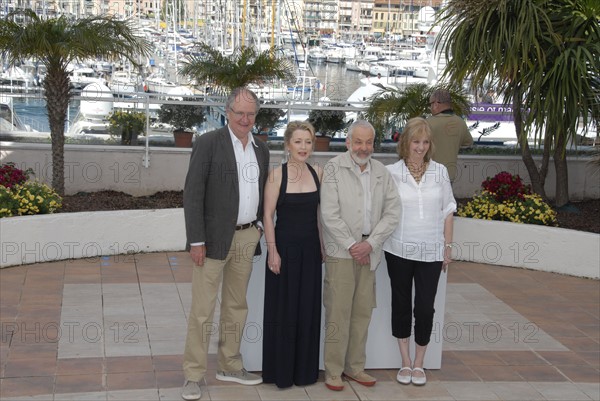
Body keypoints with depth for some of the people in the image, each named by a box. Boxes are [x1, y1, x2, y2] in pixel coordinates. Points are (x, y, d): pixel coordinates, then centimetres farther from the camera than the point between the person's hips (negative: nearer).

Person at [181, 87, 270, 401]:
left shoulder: (261, 149, 11)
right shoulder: (208, 143, -8)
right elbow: (192, 193, -11)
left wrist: (259, 227, 7)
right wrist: (196, 241, -15)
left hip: (247, 237, 6)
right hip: (214, 238, -6)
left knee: (236, 306, 16)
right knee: (202, 311, -2)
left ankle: (230, 366, 28)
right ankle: (193, 375, 7)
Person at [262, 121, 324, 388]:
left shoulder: (318, 173, 4)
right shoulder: (277, 175, -9)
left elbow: (321, 213, 10)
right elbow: (268, 216, -8)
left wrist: (323, 246, 7)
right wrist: (273, 251, -12)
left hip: (311, 248, 4)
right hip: (285, 247, -4)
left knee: (308, 308, 10)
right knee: (283, 308, 5)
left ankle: (304, 368, 23)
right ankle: (281, 370, 17)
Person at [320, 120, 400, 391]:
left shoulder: (382, 172, 8)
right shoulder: (334, 169, -4)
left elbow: (392, 213, 3)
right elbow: (330, 214, -9)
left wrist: (370, 243, -8)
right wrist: (351, 245, -11)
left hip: (369, 251, 4)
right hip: (341, 251, -4)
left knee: (363, 311, 9)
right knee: (338, 312, -2)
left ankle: (355, 366, 21)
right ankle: (333, 370, 8)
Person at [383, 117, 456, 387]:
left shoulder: (439, 172, 3)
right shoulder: (392, 172, -2)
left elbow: (447, 211, 7)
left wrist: (448, 247, 6)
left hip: (431, 252, 1)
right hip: (399, 250, 0)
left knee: (425, 308, 1)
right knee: (401, 304, 11)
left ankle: (419, 364, 19)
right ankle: (405, 362, 24)